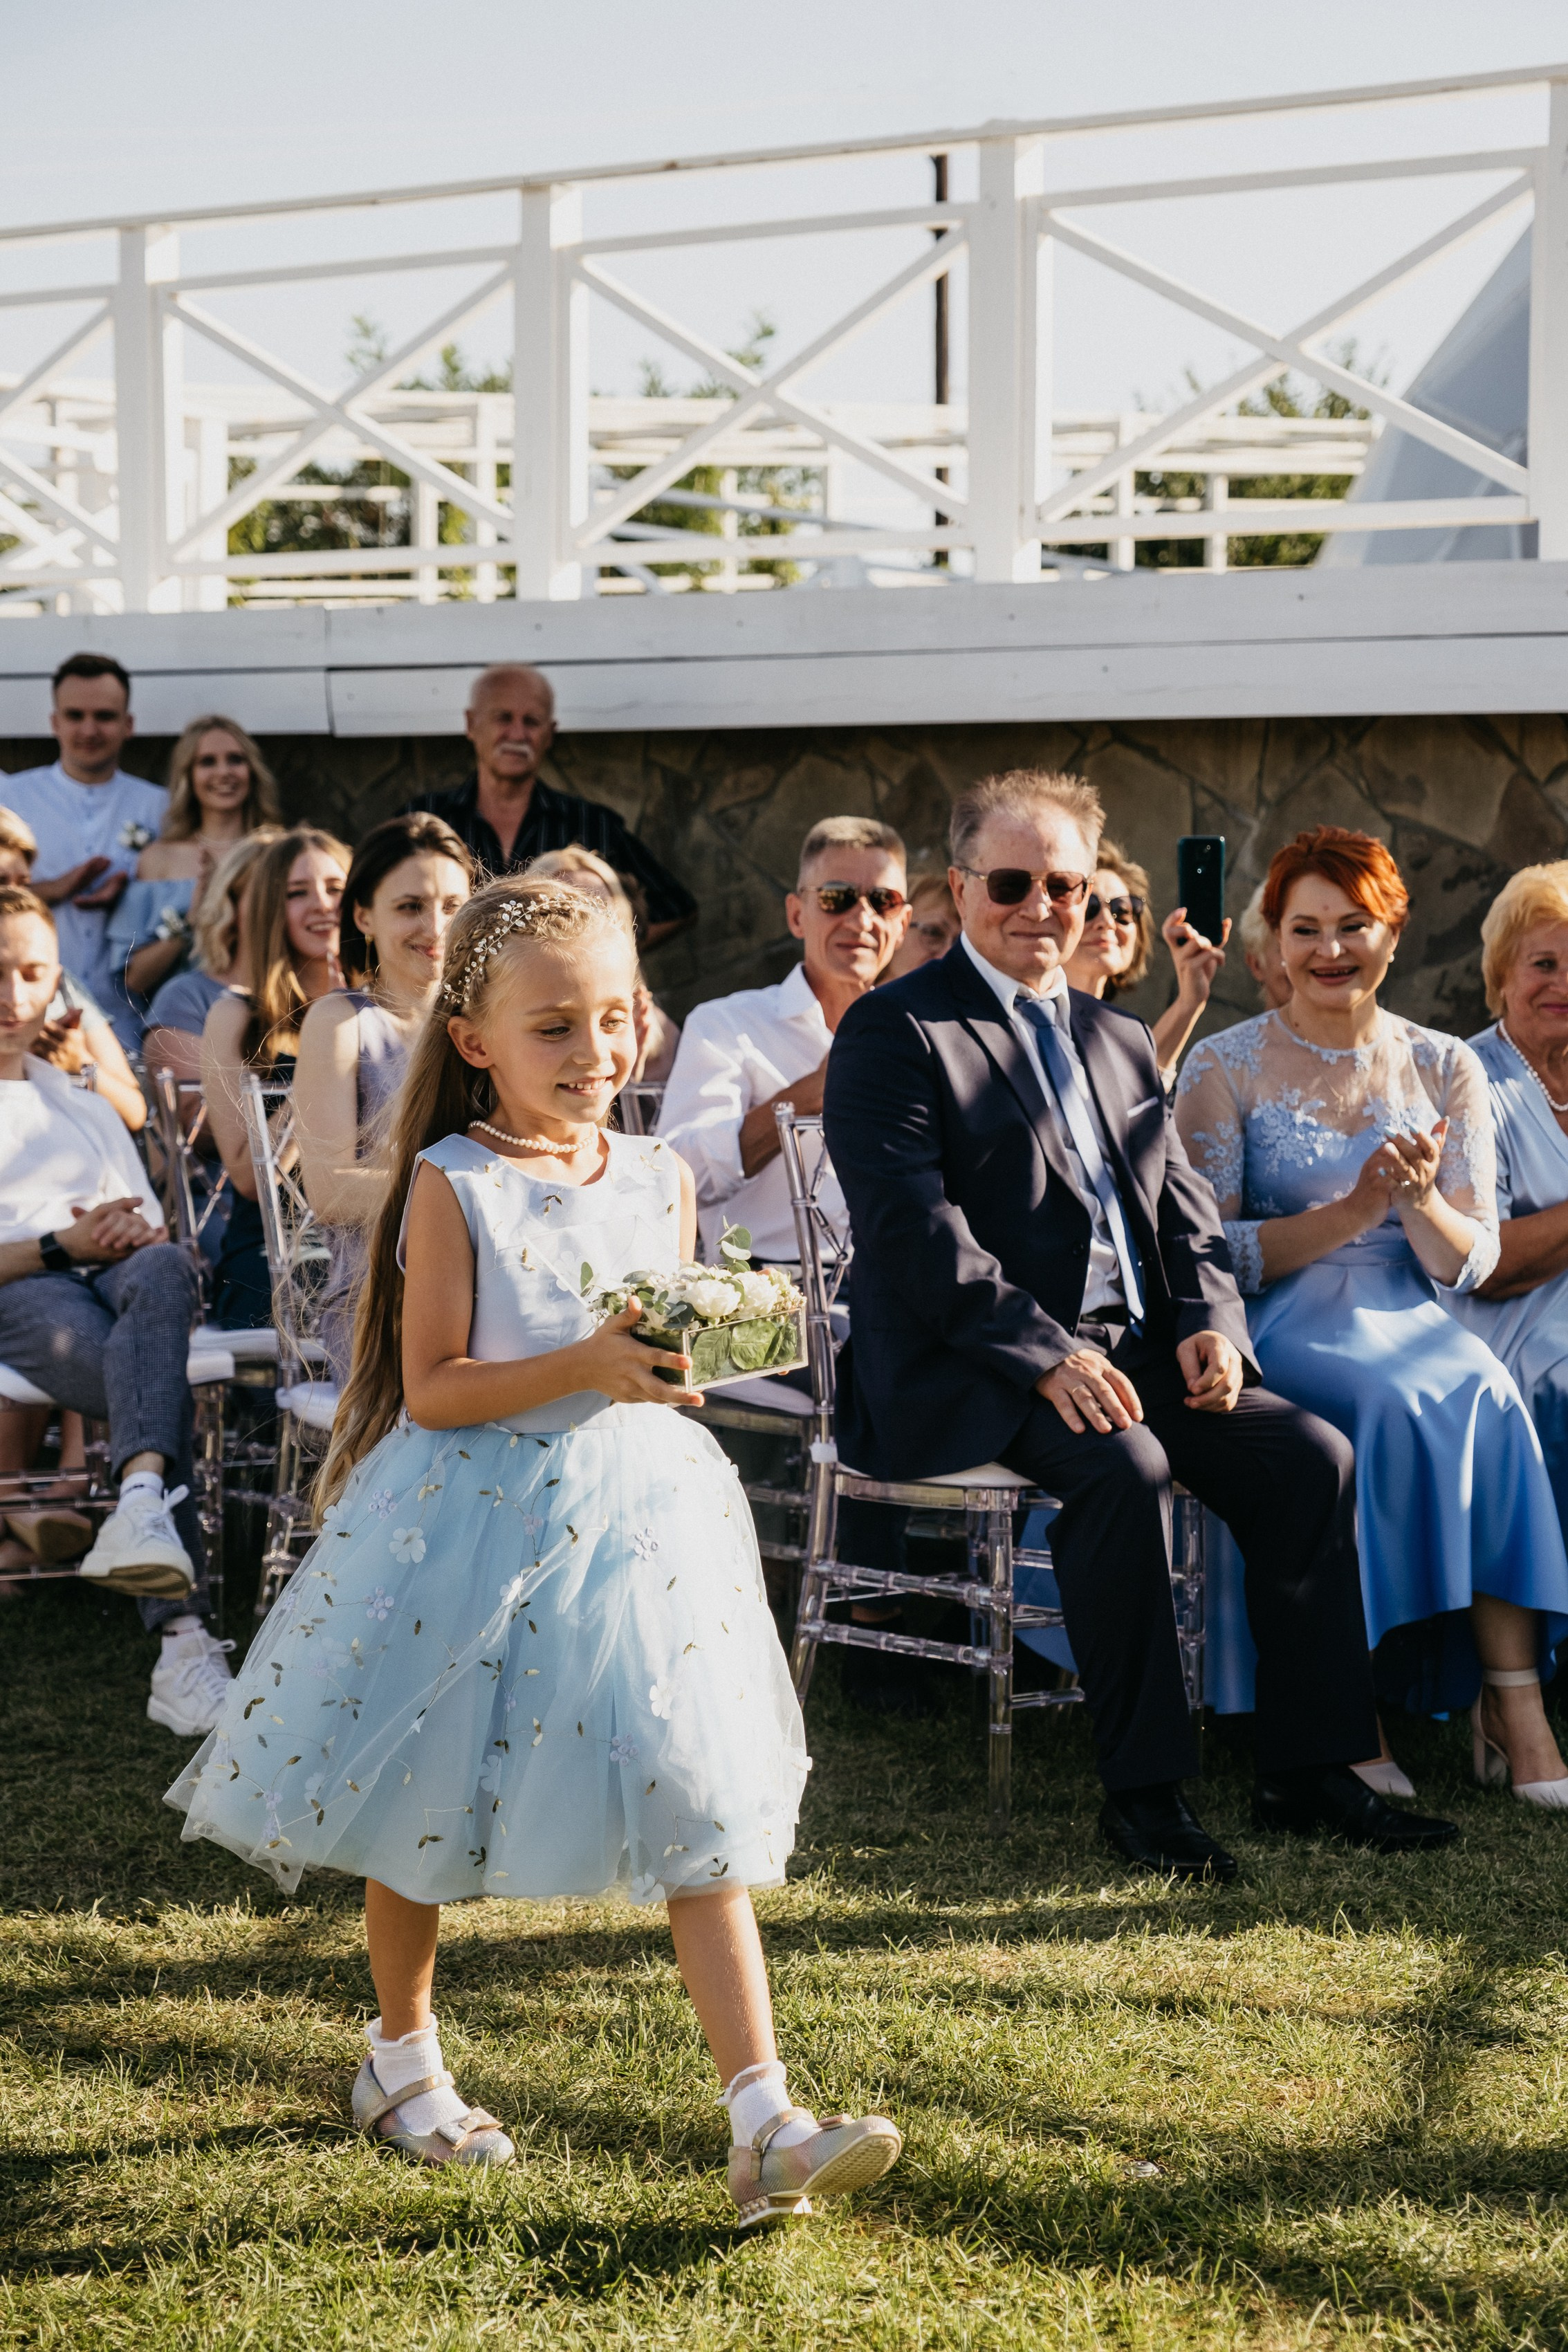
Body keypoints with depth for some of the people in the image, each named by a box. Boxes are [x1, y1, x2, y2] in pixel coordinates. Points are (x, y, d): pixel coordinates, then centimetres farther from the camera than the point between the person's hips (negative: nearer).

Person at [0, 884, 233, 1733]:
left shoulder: (83, 1107, 33)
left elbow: (157, 1233, 24)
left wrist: (137, 1236, -1)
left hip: (113, 1284, 4)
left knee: (162, 1270, -38)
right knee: (162, 1386, -36)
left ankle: (142, 1504, -61)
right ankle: (184, 1641, -51)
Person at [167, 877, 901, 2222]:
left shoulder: (659, 1180, 4)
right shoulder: (454, 1186, -9)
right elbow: (435, 1390, -13)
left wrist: (682, 1360, -10)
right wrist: (581, 1368, -24)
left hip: (638, 1510, 3)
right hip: (479, 1519, -3)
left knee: (699, 1810, -4)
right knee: (427, 1810, 12)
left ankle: (766, 2124, -6)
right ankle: (405, 2060, 36)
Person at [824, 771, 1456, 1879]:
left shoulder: (1120, 1038, 21)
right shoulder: (895, 1031, -3)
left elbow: (1185, 1210, 18)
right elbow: (911, 1228, -15)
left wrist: (1210, 1321, -4)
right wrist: (1046, 1355, -24)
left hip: (1132, 1346, 7)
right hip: (967, 1371, -7)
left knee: (1312, 1454, -12)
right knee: (1124, 1464, -33)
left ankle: (1308, 1767, -2)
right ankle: (1144, 1786, -20)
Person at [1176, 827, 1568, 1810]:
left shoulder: (1445, 1068, 11)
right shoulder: (1226, 1067, 3)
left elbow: (1470, 1261, 7)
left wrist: (1419, 1200, -15)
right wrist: (1348, 1213, -15)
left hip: (1410, 1319, 3)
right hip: (1277, 1328, -3)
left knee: (1486, 1398, -30)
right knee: (1390, 1405, -33)